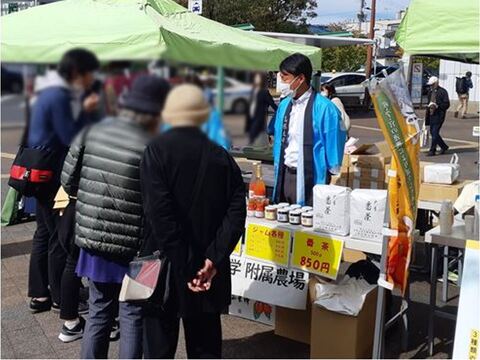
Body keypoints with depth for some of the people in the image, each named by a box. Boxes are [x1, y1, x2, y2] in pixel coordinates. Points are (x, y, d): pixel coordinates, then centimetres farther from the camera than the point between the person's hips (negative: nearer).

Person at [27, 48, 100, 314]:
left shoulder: (54, 92, 12)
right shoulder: (59, 97, -19)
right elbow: (72, 138, -21)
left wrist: (84, 111, 2)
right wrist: (85, 111, -10)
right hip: (52, 176, -10)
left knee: (44, 234, 15)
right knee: (60, 237, 1)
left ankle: (39, 295, 25)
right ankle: (60, 298, 14)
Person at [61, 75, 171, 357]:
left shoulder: (93, 133, -2)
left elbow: (68, 181, 4)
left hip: (92, 240, 5)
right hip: (131, 247, -5)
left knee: (99, 310, 19)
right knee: (133, 315, 11)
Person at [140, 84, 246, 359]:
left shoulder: (156, 151, -9)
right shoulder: (222, 157, 2)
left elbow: (159, 214, -19)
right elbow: (236, 212, -7)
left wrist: (182, 270, -15)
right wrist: (213, 259, -11)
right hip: (208, 270, 4)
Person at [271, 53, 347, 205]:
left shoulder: (324, 108, -13)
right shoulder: (284, 105, 8)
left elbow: (334, 145, -8)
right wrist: (277, 169, 16)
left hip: (310, 179, -6)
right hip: (285, 176, 6)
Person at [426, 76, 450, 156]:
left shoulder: (443, 92, -8)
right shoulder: (430, 92, 14)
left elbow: (447, 104, -11)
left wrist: (437, 106, -20)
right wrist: (429, 106, 10)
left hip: (439, 115, -8)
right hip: (431, 115, 8)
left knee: (435, 132, -9)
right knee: (432, 132, 10)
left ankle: (432, 150, -4)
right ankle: (444, 147, 26)